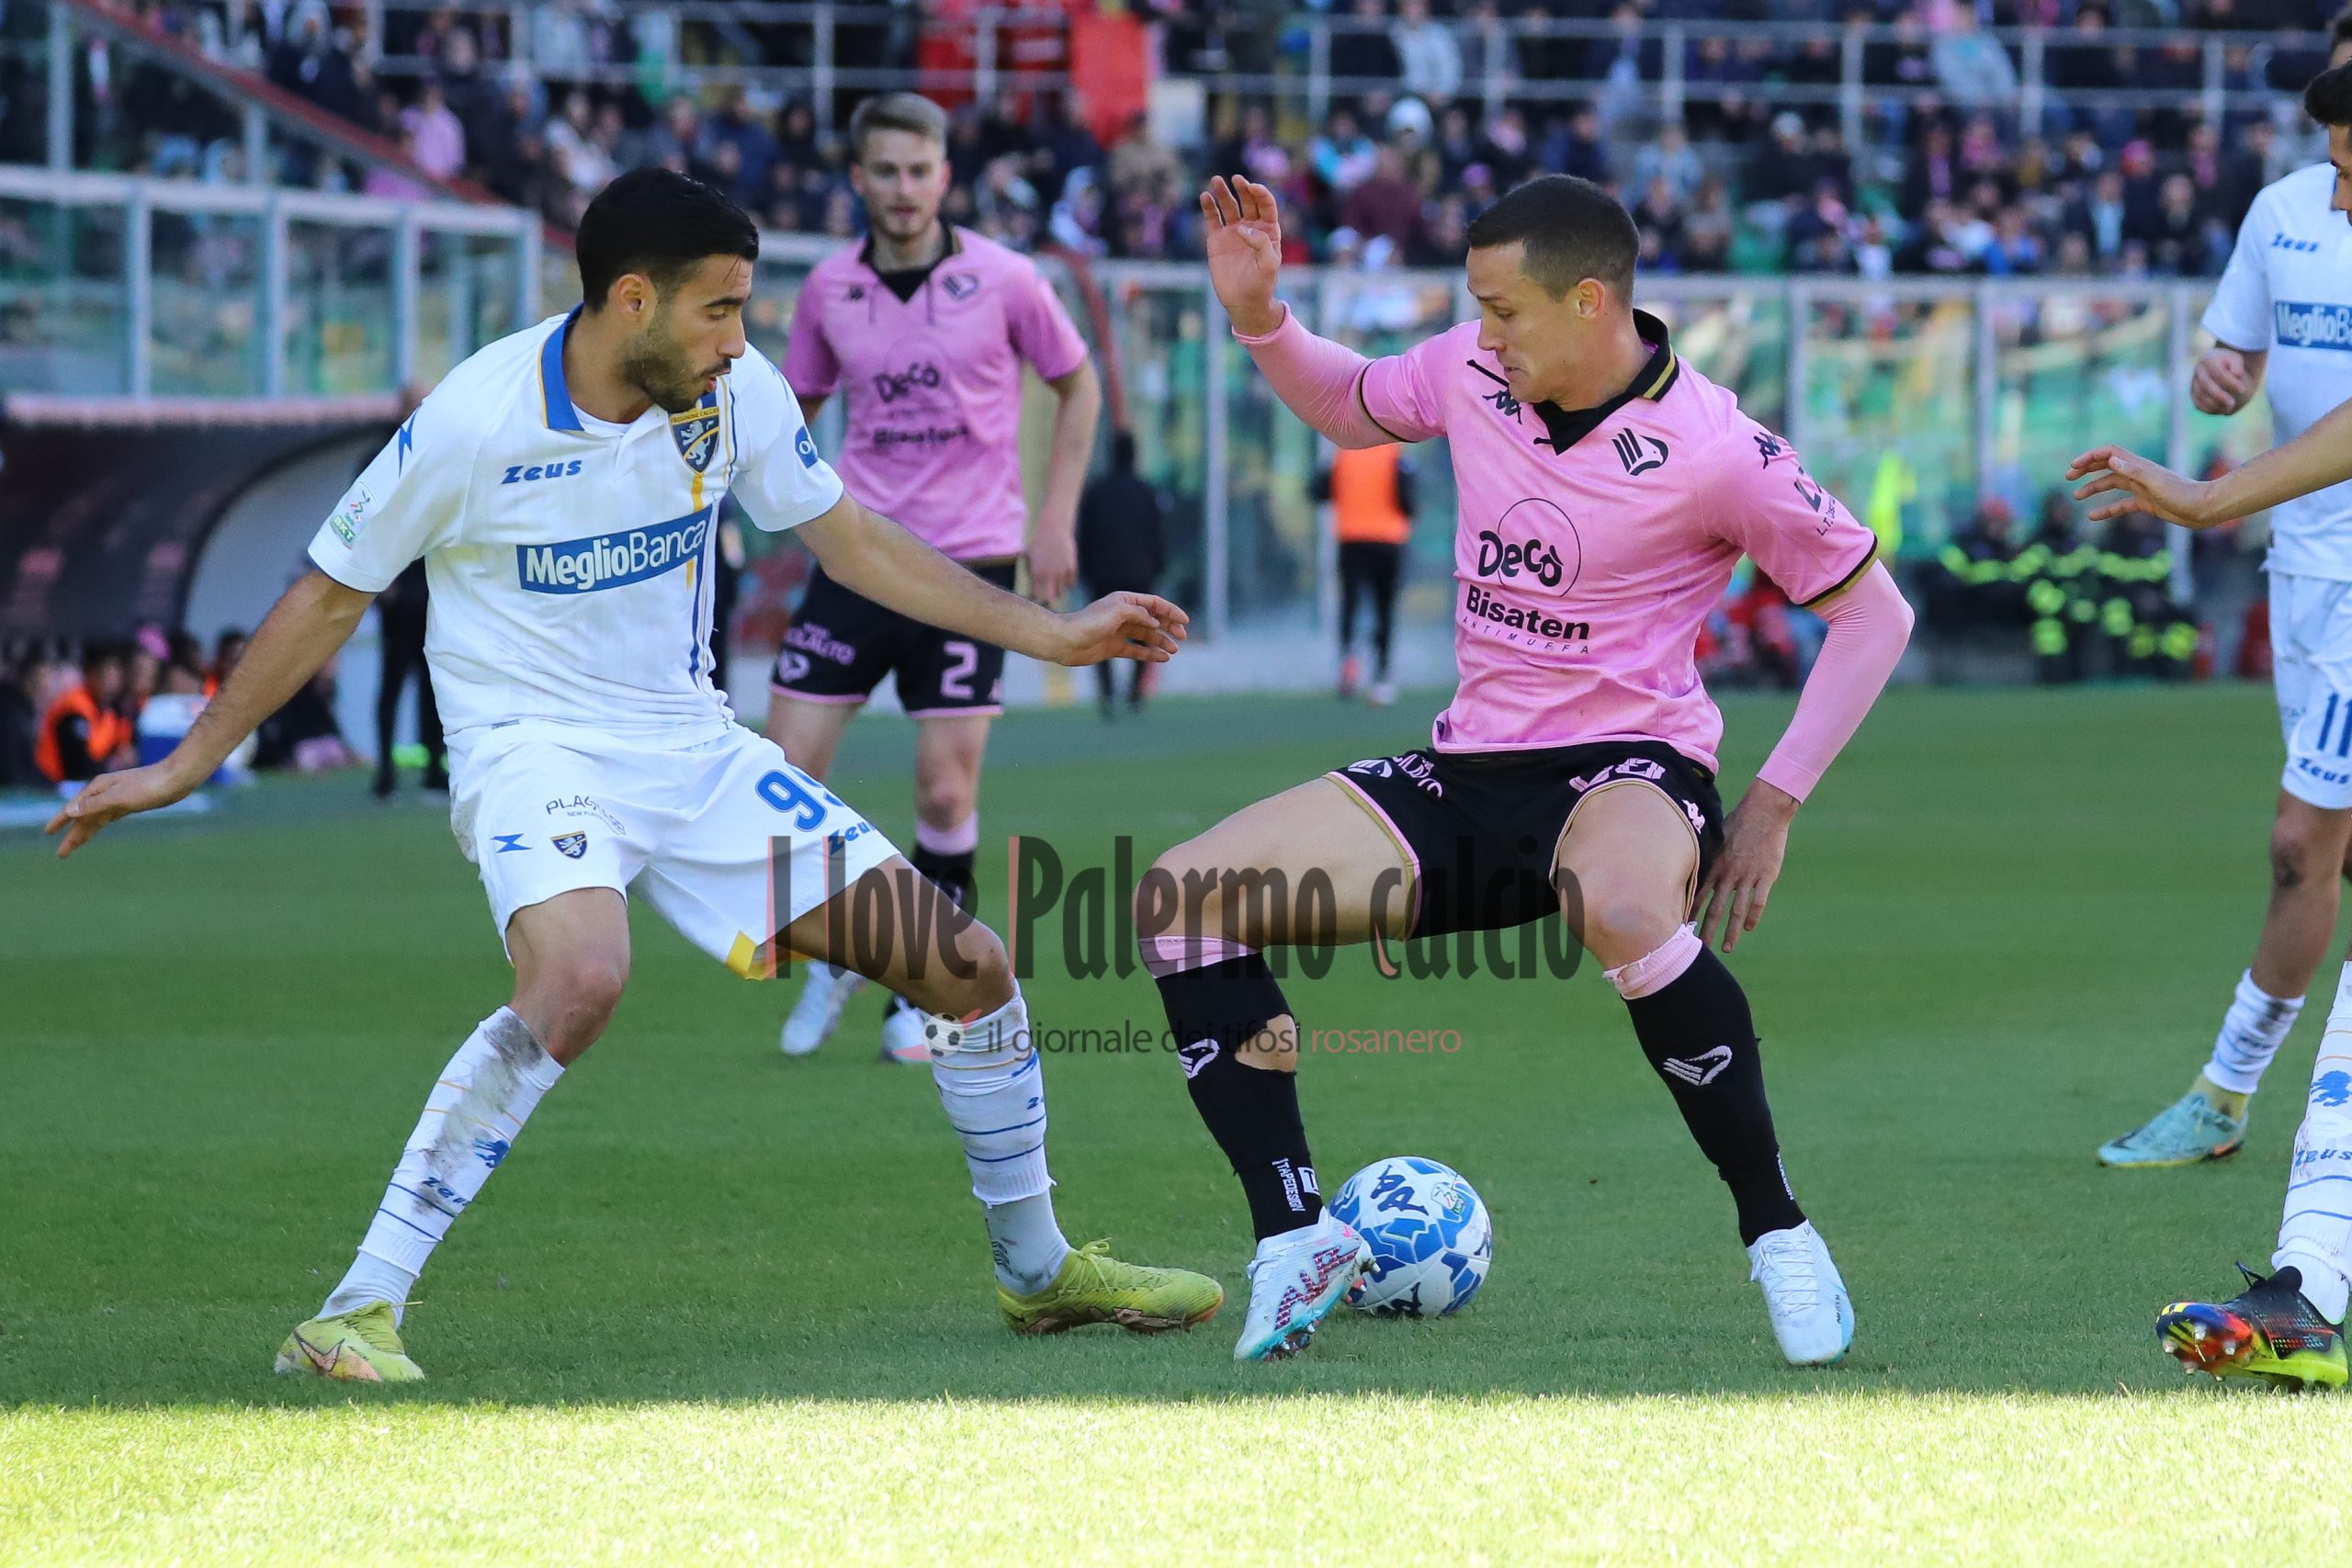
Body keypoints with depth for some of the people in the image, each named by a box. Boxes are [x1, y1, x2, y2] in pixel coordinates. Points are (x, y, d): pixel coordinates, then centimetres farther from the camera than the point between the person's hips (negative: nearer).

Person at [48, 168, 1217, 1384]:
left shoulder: (736, 392, -4)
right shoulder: (475, 420, -17)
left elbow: (853, 542, 11)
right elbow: (330, 598, -3)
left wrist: (1050, 635, 7)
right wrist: (185, 765, 0)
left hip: (693, 748, 6)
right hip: (531, 747, -6)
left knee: (967, 966, 1)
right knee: (581, 978, -38)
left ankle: (1038, 1271, 26)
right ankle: (355, 1314, -32)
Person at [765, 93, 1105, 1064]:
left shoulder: (1002, 280, -4)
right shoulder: (828, 290, 2)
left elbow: (1077, 387, 9)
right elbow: (799, 405, 18)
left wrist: (1056, 521, 2)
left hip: (969, 563, -2)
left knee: (946, 793, -5)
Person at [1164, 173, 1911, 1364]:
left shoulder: (1713, 450, -15)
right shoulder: (1471, 372, 1)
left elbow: (1873, 612, -6)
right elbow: (1345, 407, 24)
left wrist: (1773, 805, -9)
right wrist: (1257, 316, 5)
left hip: (1626, 764, -6)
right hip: (1467, 771, 6)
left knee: (1620, 906, -44)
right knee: (1181, 899, -10)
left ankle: (1777, 1233, -27)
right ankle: (1294, 1239, -5)